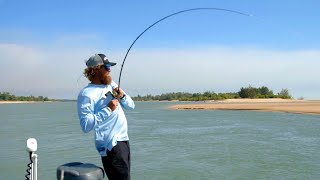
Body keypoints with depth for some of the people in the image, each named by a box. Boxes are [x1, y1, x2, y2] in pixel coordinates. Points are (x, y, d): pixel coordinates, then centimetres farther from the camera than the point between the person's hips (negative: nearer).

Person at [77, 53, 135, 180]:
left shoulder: (111, 84, 13)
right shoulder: (86, 94, -12)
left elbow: (131, 106, 16)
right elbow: (86, 126, -22)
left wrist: (122, 96, -4)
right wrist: (108, 109, -21)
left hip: (124, 140, 8)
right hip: (111, 145, -8)